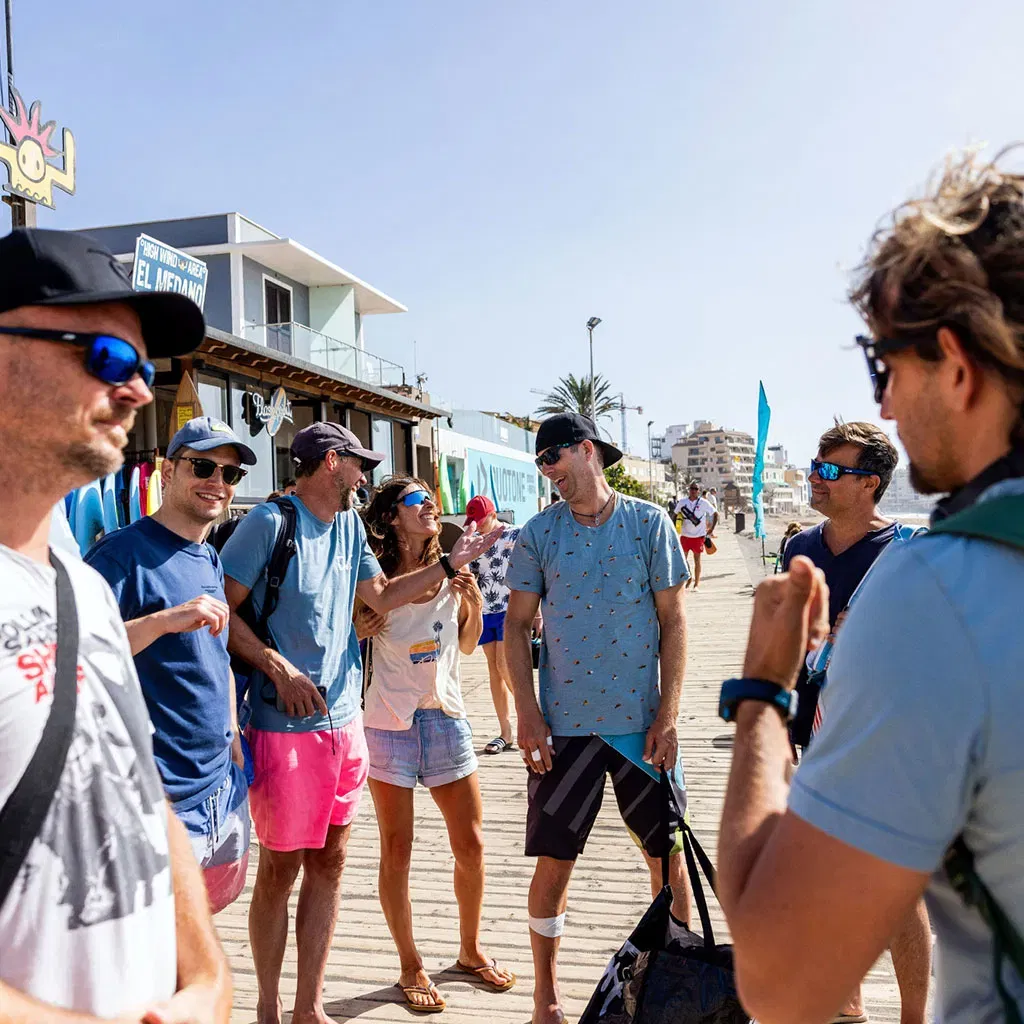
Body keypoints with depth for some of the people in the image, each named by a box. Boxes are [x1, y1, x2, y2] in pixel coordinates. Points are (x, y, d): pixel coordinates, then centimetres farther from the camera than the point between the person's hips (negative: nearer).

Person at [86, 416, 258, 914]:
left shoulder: (212, 560, 11)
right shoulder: (124, 551, -13)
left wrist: (233, 742, 14)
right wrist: (167, 618, -33)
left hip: (221, 781, 8)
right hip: (157, 794, -8)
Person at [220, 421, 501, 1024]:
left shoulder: (350, 525, 13)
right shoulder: (270, 522, -11)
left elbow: (381, 596, 20)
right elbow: (221, 611, -13)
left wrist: (451, 564, 16)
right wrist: (278, 667, -19)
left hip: (344, 722, 7)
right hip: (285, 727, -7)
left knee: (330, 862, 13)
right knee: (281, 868, 6)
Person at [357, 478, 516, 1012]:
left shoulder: (451, 574, 3)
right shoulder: (375, 579, -9)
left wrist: (475, 602, -4)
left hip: (446, 717, 4)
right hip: (390, 722, -4)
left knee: (470, 843, 9)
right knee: (397, 849, 6)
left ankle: (470, 950, 32)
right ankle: (410, 966, 25)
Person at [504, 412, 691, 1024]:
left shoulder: (650, 523, -1)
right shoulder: (539, 533, 2)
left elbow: (673, 620, 0)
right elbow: (518, 625, 4)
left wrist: (668, 714, -5)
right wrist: (528, 714, -3)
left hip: (642, 721, 0)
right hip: (564, 723, 1)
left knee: (668, 852, 9)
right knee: (554, 859, 6)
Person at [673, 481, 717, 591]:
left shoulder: (703, 503, -7)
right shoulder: (682, 502, 0)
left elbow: (715, 514, 0)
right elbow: (676, 515, 10)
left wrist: (712, 528, -7)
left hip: (698, 536, -2)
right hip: (685, 535, 2)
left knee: (697, 560, 4)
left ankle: (697, 584, 13)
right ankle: (688, 578, 27)